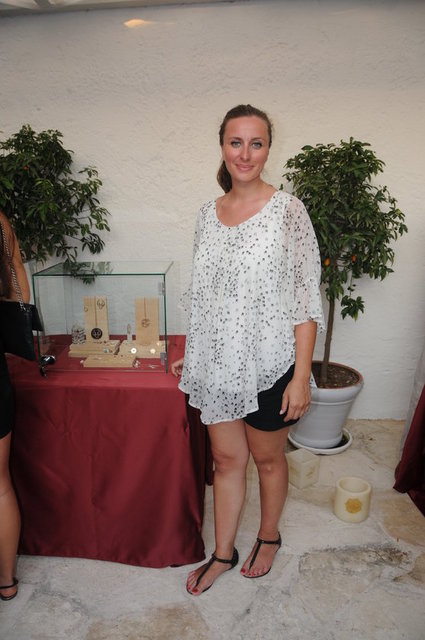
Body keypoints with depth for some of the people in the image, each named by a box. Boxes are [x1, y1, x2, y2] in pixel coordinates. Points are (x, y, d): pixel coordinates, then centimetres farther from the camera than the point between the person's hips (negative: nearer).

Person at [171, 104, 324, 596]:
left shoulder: (288, 211, -10)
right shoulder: (208, 214, 5)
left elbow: (306, 301, -11)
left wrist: (301, 376, -14)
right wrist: (192, 354, 13)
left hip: (268, 365, -4)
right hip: (218, 365, 4)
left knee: (267, 459, 17)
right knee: (226, 459, 18)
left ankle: (268, 537, 45)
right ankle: (223, 554, 39)